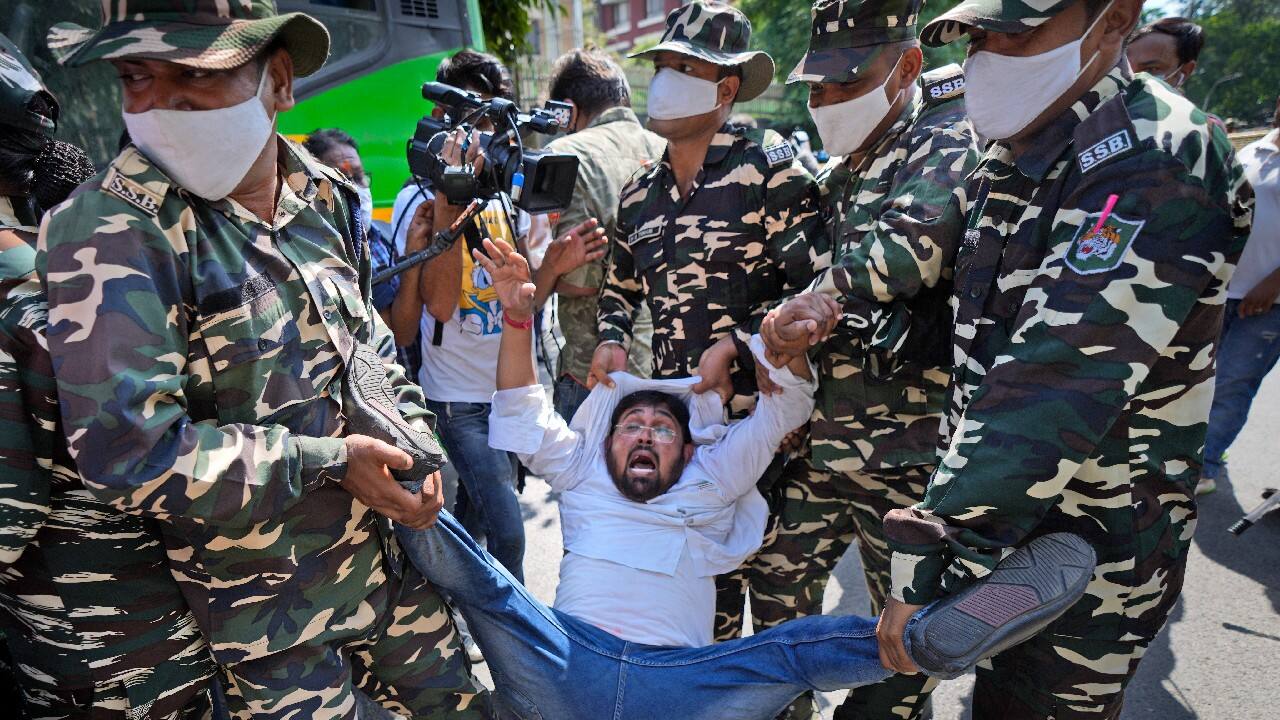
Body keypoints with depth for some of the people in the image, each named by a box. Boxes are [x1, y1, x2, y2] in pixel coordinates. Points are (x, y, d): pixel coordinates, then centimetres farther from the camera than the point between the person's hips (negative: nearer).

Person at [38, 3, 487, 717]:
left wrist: (413, 433, -2)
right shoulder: (110, 231, -18)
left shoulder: (327, 196, 0)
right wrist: (331, 462, -20)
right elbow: (130, 450, -23)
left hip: (387, 558, 6)